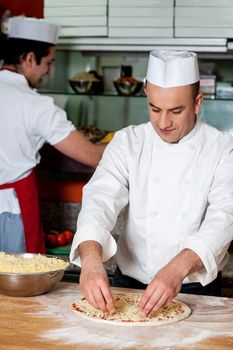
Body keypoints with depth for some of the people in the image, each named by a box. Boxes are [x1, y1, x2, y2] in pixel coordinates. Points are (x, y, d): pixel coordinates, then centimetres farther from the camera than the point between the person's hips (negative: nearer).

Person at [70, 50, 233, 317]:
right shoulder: (127, 142, 0)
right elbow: (101, 197, -13)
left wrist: (178, 269, -37)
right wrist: (91, 257, -34)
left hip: (196, 290, -1)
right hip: (128, 284, 1)